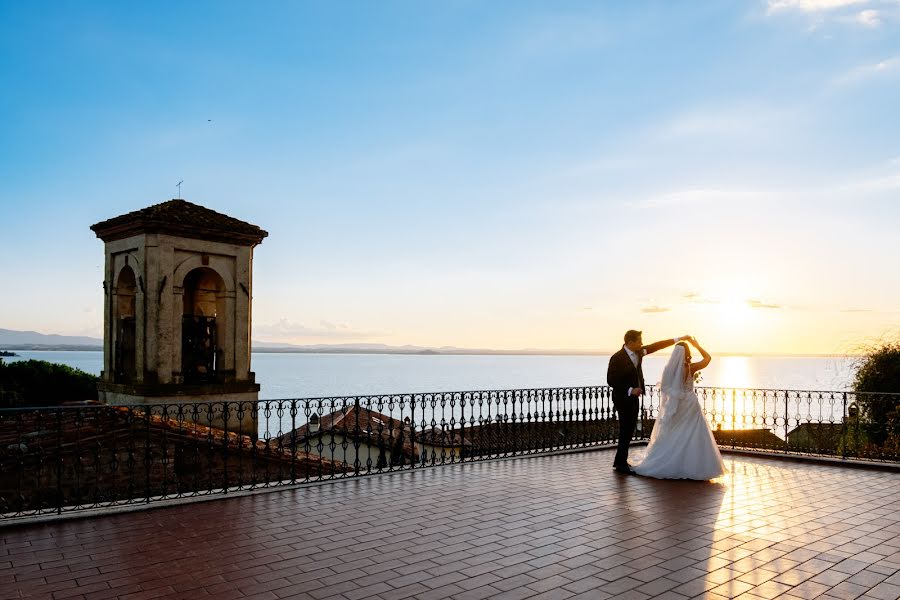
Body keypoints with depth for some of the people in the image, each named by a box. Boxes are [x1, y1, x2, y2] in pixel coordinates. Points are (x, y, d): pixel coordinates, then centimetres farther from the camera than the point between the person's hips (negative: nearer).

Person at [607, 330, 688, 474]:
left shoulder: (638, 352, 3)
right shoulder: (617, 358, -19)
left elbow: (656, 346, 9)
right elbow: (611, 380, -18)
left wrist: (678, 339, 8)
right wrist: (630, 390, -22)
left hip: (634, 398, 8)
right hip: (623, 399, -8)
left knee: (629, 430, 11)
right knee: (626, 430, -5)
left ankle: (620, 461, 21)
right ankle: (621, 463, 5)